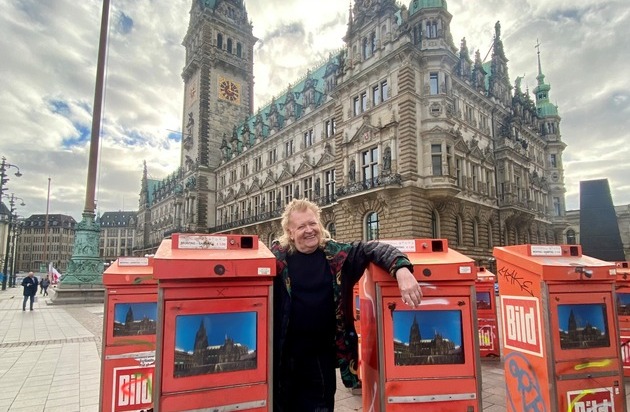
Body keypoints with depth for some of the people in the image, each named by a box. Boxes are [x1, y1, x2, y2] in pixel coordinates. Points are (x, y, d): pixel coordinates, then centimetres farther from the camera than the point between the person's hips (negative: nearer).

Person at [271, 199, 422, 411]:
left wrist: (401, 269, -25)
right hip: (284, 352, -1)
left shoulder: (337, 254, -2)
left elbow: (373, 249, -9)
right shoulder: (276, 256, -6)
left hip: (322, 353, 1)